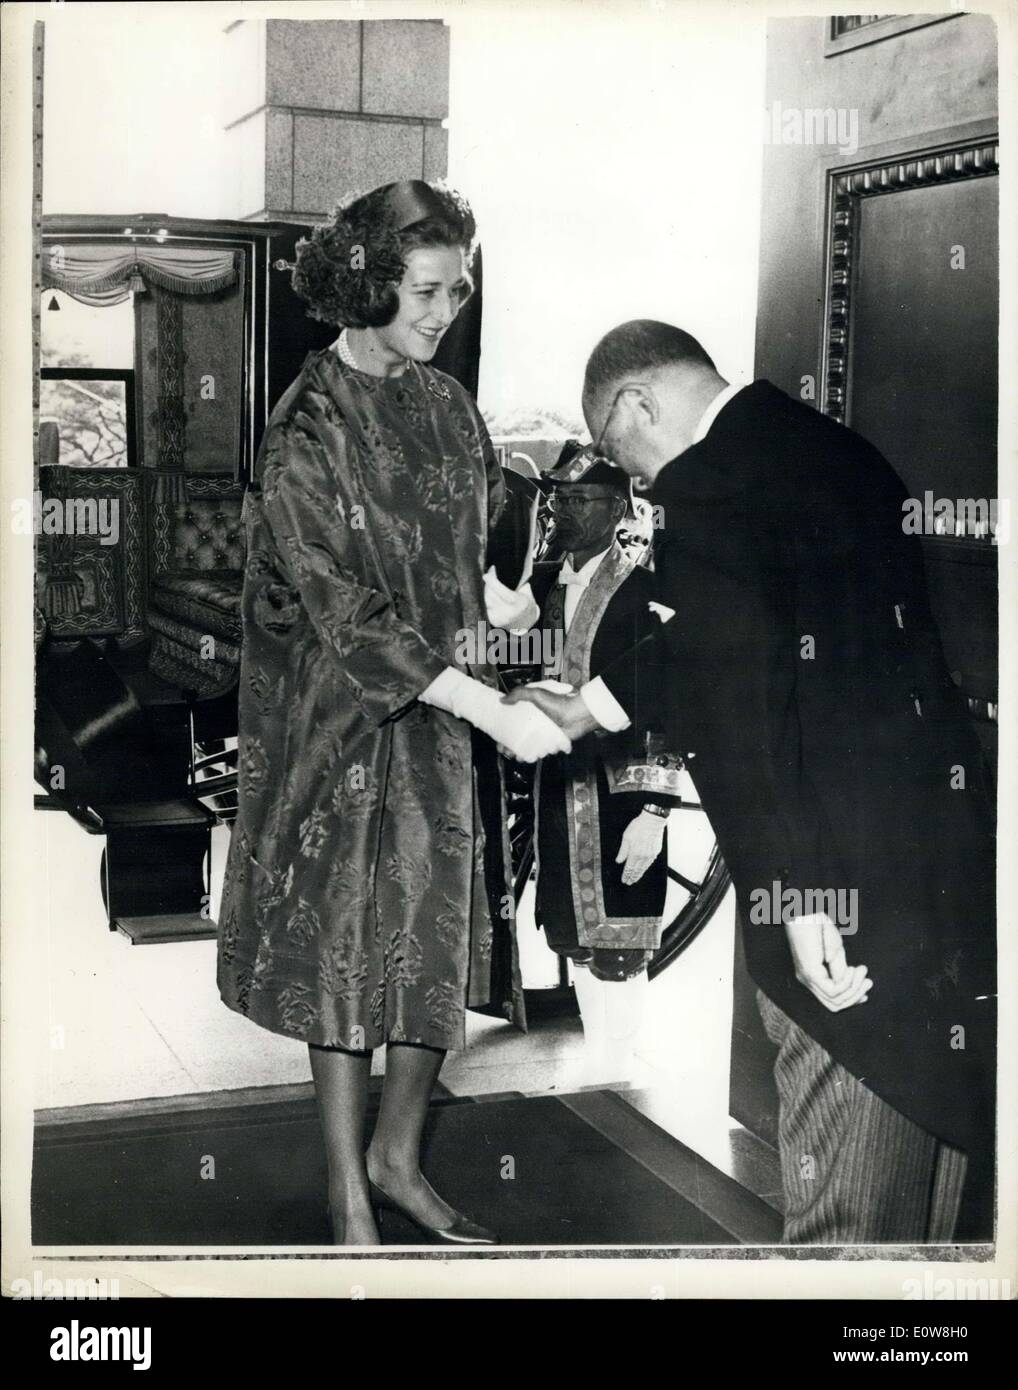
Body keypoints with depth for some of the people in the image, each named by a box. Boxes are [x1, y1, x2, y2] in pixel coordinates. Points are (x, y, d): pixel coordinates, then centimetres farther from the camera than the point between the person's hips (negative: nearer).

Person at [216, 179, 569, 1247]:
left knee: (445, 939, 11)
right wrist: (492, 709, -25)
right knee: (348, 944, 5)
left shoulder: (445, 402, 5)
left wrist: (493, 595, -6)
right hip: (344, 724, -6)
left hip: (443, 712, 6)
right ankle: (349, 1198, 20)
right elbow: (344, 613, -21)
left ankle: (397, 1157, 30)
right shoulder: (309, 428, -15)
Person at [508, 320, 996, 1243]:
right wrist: (602, 701, 31)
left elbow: (746, 698, -19)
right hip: (950, 829, 9)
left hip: (848, 866, -9)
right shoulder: (837, 450, 14)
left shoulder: (701, 487, -12)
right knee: (947, 1120, 20)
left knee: (843, 1200, 3)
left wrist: (796, 893, -19)